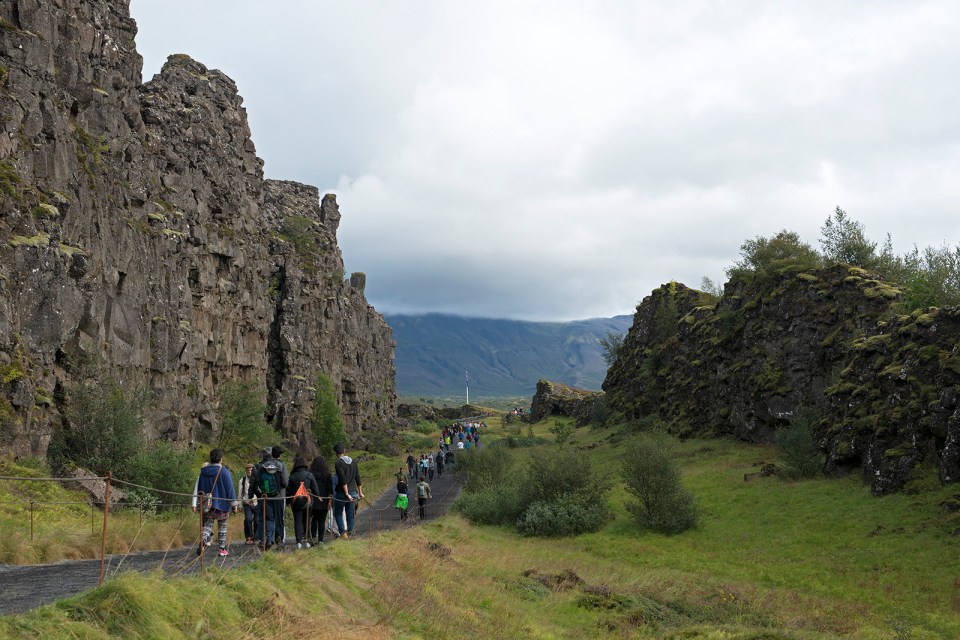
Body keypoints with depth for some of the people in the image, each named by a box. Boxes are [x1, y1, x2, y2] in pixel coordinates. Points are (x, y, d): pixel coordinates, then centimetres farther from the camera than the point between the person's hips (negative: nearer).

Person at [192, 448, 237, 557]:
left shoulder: (203, 472, 5)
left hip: (207, 504, 3)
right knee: (222, 526, 10)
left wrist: (194, 504, 15)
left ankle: (203, 541, -27)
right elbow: (230, 488, -9)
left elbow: (197, 489, 9)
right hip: (222, 504, -3)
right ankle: (222, 549, 12)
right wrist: (234, 503, -3)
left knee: (207, 525, 3)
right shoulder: (224, 471, -9)